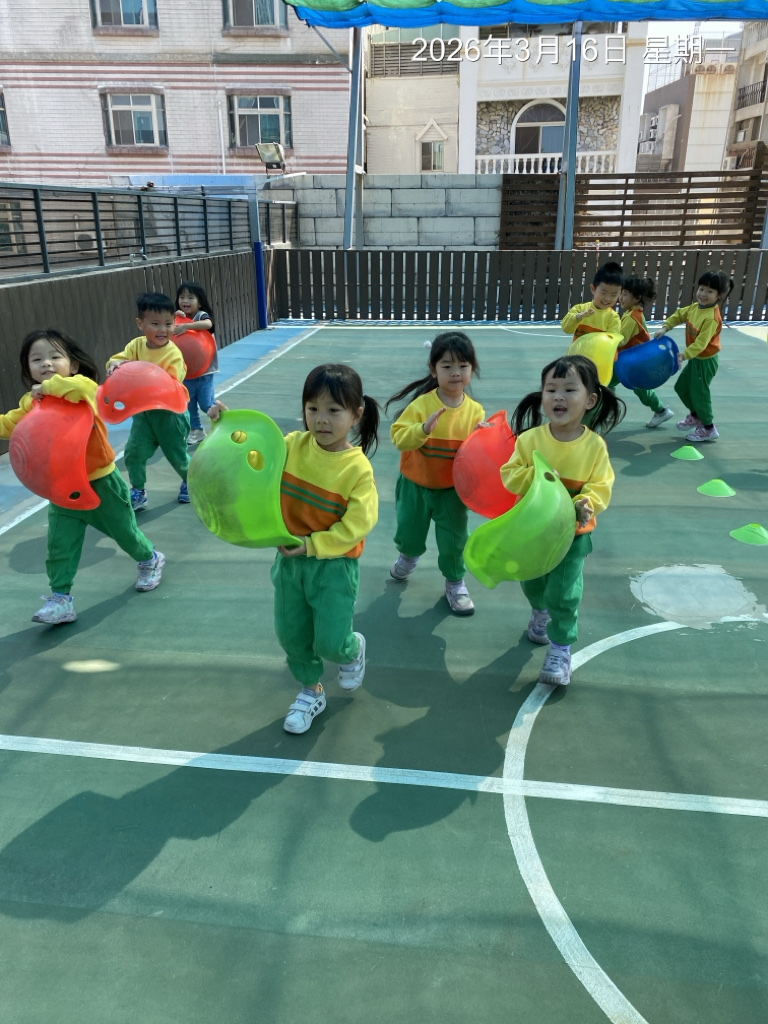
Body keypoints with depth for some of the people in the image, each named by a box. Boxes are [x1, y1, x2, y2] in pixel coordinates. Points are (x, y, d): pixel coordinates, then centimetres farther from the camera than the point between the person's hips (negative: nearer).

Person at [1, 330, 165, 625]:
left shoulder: (86, 387, -19)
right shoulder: (31, 403, 1)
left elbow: (78, 388, -43)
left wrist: (49, 386, -30)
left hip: (101, 482, -4)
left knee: (124, 531, 16)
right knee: (59, 546, 2)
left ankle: (150, 560, 43)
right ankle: (60, 599, 13)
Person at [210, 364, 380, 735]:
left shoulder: (358, 468, -19)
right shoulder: (292, 446, -7)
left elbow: (355, 526, -21)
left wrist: (310, 545, -22)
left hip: (334, 565, -4)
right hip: (290, 560, 5)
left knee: (329, 642, -1)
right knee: (291, 634, 14)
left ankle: (353, 649, 37)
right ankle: (311, 692, 38)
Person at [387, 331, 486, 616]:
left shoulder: (475, 411, -10)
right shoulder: (422, 404, -17)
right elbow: (399, 437, -23)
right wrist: (423, 429, -39)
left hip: (452, 488, 1)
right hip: (415, 484, 0)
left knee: (453, 541, 7)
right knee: (409, 533, 17)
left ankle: (455, 583, 32)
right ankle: (409, 556, 53)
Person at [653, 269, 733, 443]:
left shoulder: (712, 318, -30)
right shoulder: (695, 307, -4)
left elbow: (701, 343, -34)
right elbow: (679, 315, 12)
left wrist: (684, 355, -42)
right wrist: (665, 328, -2)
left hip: (706, 361, -9)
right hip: (695, 358, 9)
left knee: (699, 393, 0)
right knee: (681, 387, 21)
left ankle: (709, 429, 17)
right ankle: (695, 416, 42)